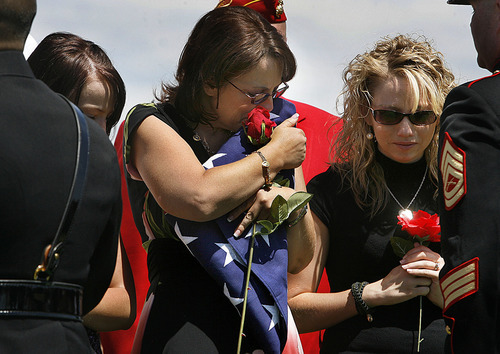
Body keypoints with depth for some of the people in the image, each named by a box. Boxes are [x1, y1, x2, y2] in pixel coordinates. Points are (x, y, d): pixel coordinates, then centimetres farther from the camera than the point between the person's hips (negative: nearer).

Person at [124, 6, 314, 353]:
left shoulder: (268, 132, 18)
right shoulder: (153, 124, 3)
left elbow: (300, 259, 19)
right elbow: (199, 199, -19)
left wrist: (292, 203, -2)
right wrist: (274, 157, -4)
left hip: (270, 324, 5)